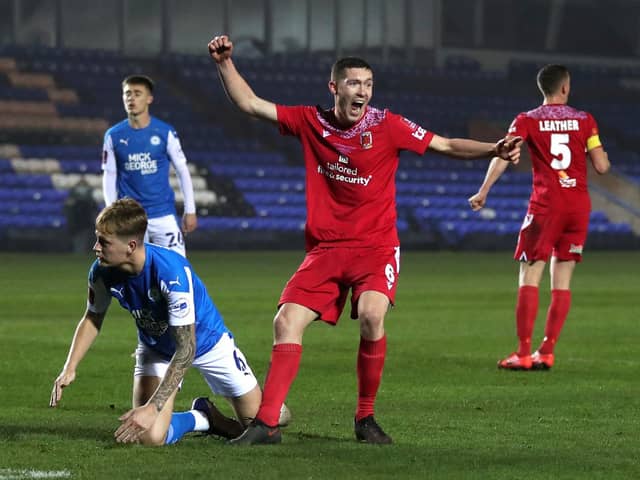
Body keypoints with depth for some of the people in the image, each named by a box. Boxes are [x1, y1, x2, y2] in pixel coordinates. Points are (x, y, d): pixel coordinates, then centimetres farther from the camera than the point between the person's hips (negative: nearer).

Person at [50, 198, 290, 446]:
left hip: (206, 340, -3)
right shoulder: (102, 272, -23)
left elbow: (186, 349, -37)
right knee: (149, 437, -21)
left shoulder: (173, 272, -39)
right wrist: (69, 369, -16)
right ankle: (203, 418, 12)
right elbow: (92, 319, 0)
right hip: (155, 349, 3)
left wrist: (152, 408, -42)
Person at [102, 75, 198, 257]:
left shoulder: (165, 132, -2)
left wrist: (190, 211, 1)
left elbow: (182, 171, 3)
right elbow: (109, 176, 7)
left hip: (164, 213, -1)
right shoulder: (113, 136, 1)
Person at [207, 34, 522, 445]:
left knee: (371, 315, -28)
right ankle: (267, 423, -3)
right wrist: (225, 64, -2)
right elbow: (251, 104, 7)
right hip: (325, 248, 3)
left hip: (376, 246, -3)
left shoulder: (386, 126, -6)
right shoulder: (311, 122, 1)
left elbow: (446, 145, -4)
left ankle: (366, 418, -11)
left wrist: (493, 150, -18)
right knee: (286, 322, -10)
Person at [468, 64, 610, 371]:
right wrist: (600, 152, 25)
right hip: (579, 205, 3)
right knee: (562, 282, 7)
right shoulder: (584, 120, 6)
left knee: (529, 277, -1)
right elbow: (602, 167, 3)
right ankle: (547, 353, 5)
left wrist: (483, 191, -12)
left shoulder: (527, 121, 1)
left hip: (545, 204, -3)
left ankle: (523, 354, -7)